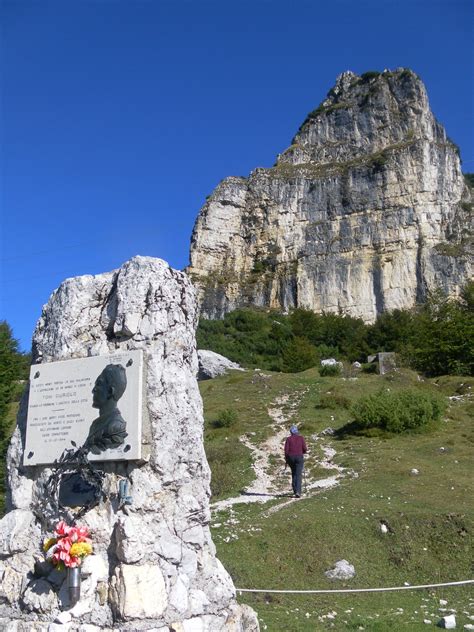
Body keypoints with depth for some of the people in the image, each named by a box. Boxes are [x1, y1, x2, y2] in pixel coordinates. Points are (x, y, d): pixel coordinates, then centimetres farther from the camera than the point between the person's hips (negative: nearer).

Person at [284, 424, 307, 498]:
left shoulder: (288, 439, -1)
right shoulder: (301, 438, -1)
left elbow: (286, 450, -5)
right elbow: (305, 449, -3)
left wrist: (286, 459, 9)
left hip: (290, 457, 1)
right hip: (299, 457, -1)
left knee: (294, 474, 18)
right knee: (298, 475, -3)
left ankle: (295, 490, 19)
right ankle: (298, 491, -17)